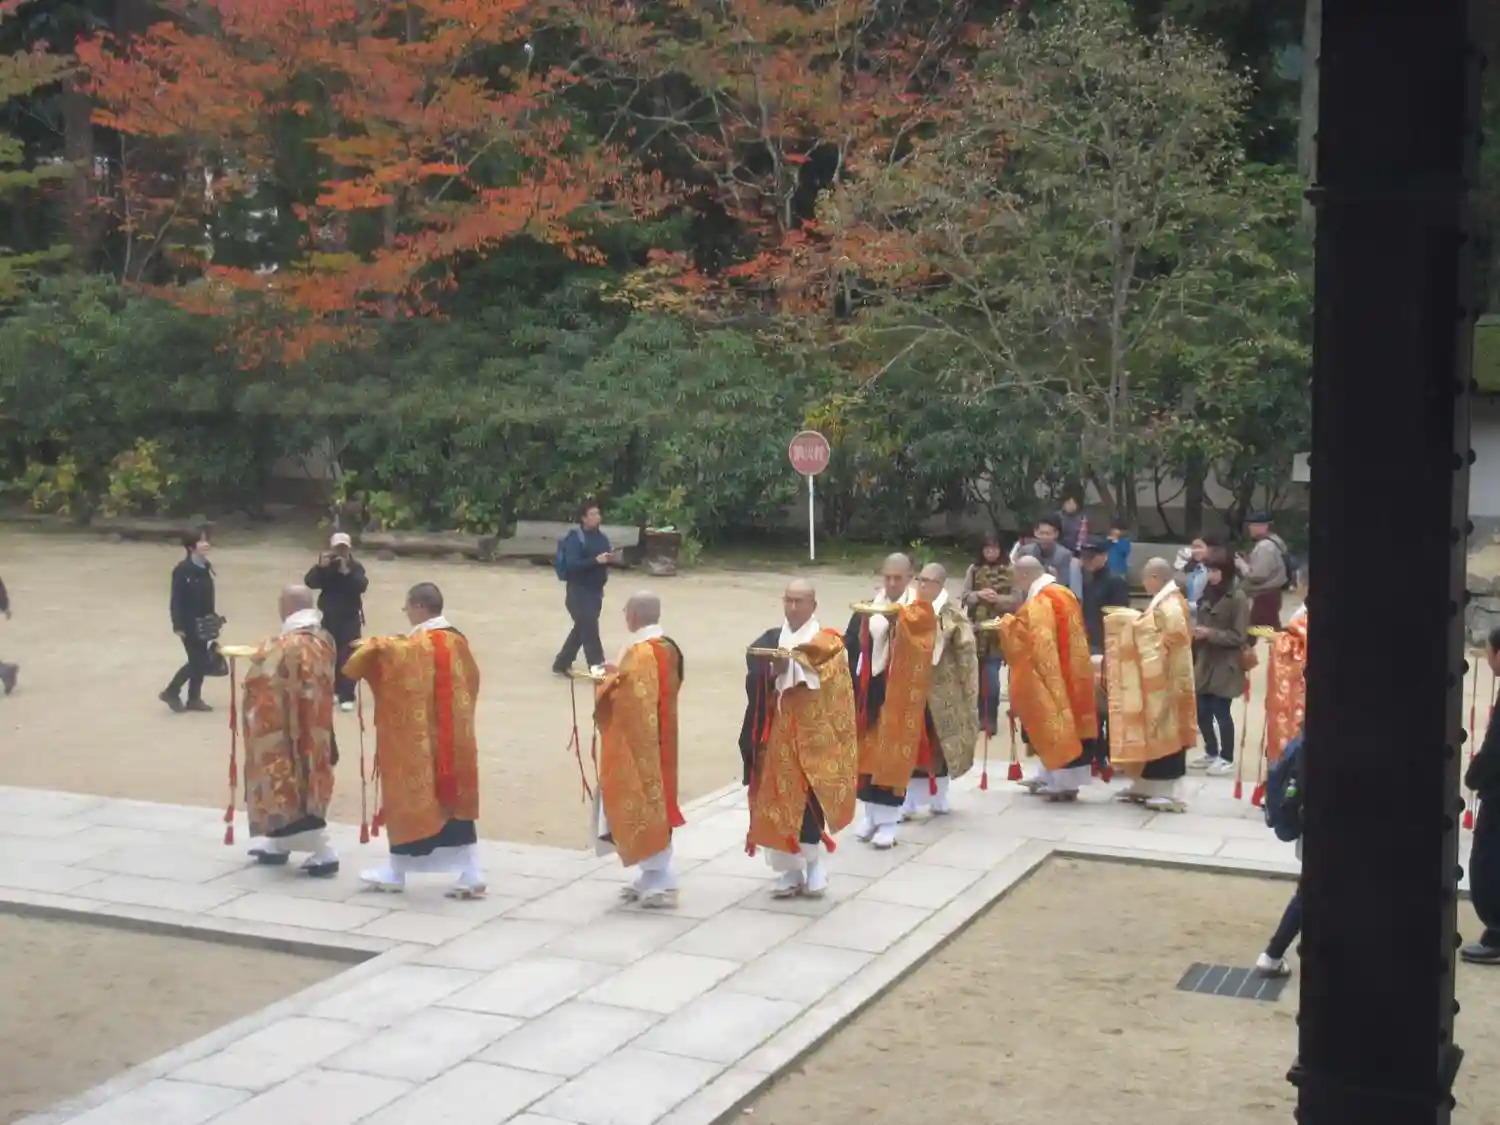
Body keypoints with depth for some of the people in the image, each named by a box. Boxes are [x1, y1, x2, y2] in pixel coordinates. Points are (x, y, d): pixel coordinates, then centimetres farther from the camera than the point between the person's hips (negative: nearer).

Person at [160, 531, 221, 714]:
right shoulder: (182, 570, -16)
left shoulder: (206, 567, 6)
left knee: (202, 661, 10)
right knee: (197, 661, -4)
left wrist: (214, 618, 13)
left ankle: (194, 698, 21)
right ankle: (171, 692, 13)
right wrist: (178, 625, -17)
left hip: (204, 622, 7)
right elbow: (176, 600, -16)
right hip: (189, 623, -7)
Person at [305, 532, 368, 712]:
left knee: (347, 657, -8)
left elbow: (362, 586, -22)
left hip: (350, 618, -3)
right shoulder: (325, 567, 2)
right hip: (329, 617, 3)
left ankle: (347, 697, -8)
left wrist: (347, 572, -30)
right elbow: (310, 582, -13)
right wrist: (321, 567, -26)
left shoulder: (356, 567, -5)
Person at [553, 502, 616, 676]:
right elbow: (572, 564, -22)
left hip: (596, 591, 8)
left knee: (582, 629, 15)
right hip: (579, 592, -8)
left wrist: (609, 559, -9)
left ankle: (561, 665, 27)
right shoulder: (575, 538, -13)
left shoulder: (602, 537, 8)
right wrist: (596, 560, -29)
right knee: (590, 630, -9)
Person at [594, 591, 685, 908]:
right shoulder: (667, 647, 8)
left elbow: (628, 700, -24)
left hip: (637, 745, -10)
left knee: (642, 808, -4)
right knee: (651, 808, 15)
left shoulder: (640, 652, -20)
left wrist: (608, 680, -8)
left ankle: (661, 883, -3)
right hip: (657, 741, 10)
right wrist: (619, 675, 10)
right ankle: (654, 877, 21)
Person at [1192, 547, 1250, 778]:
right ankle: (1211, 753, 26)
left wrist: (1210, 634, -18)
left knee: (1221, 712, -1)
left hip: (1225, 667, -6)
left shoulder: (1237, 599, -11)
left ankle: (1226, 759, 12)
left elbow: (1239, 637, -13)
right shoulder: (1207, 595, 10)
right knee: (1202, 711, 9)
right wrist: (1197, 632, 2)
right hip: (1204, 662, 6)